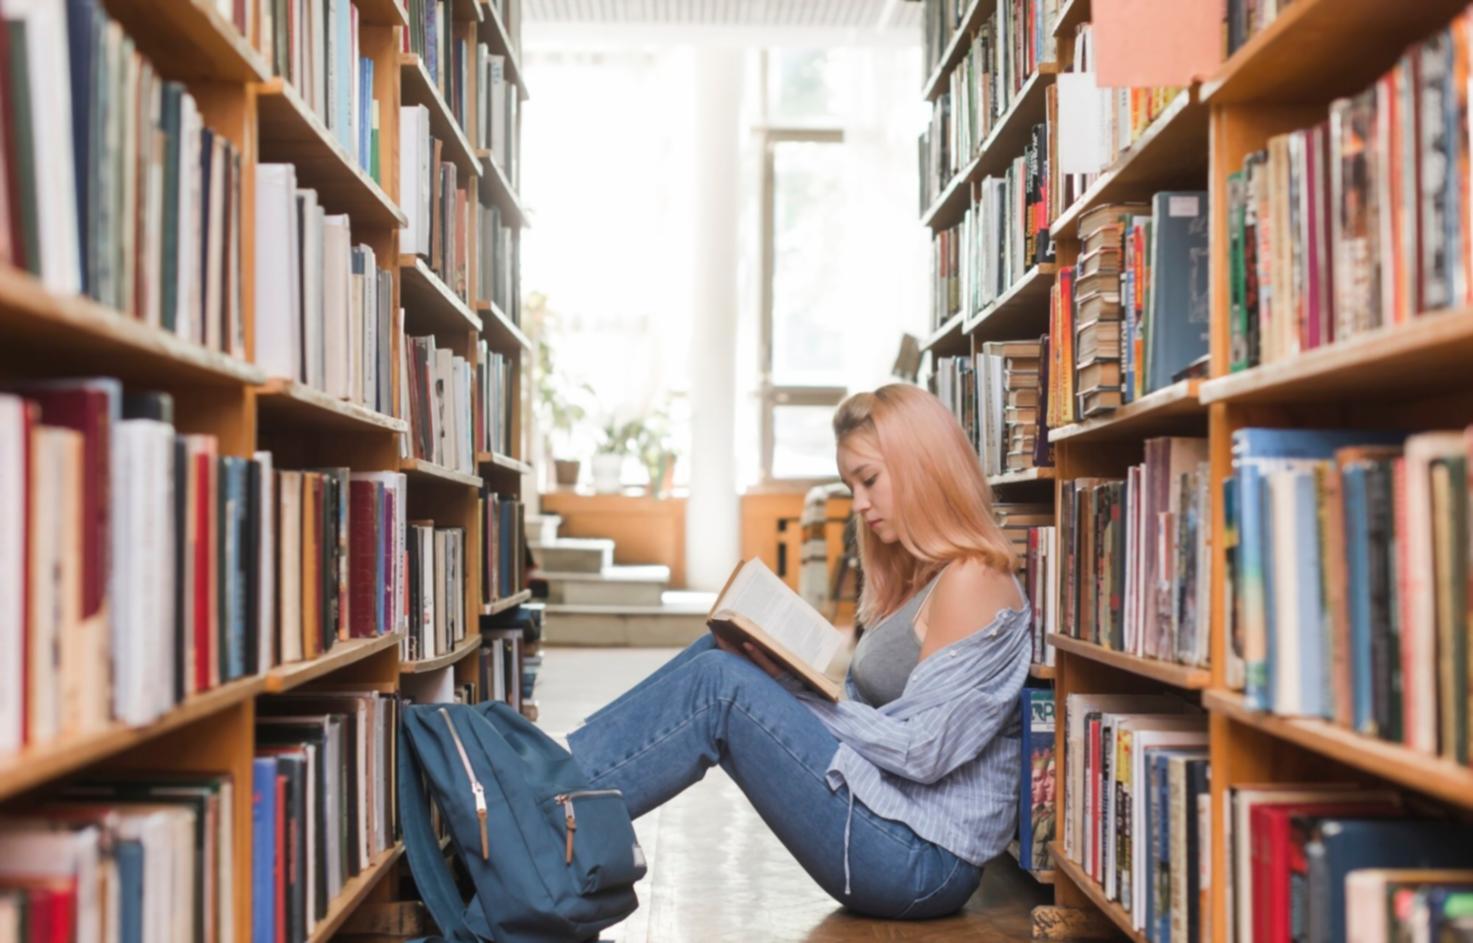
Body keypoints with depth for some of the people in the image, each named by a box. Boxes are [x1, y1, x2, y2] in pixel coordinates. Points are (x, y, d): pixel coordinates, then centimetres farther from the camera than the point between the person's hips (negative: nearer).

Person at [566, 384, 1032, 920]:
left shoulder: (972, 579, -13)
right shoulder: (918, 578, 17)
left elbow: (922, 752, -18)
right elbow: (876, 709, 12)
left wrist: (796, 697, -12)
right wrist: (783, 672, -2)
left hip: (924, 861, -9)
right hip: (899, 842, 9)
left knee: (720, 684, -18)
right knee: (717, 657, 1)